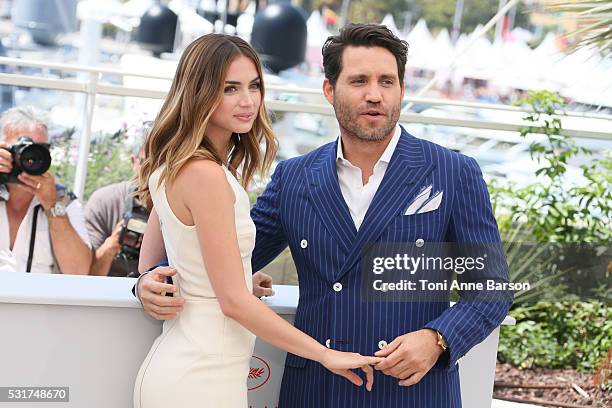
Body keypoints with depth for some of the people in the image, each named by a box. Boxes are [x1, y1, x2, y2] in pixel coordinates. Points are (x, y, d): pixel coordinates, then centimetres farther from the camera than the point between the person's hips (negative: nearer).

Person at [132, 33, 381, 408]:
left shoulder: (174, 167, 9)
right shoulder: (206, 174, -19)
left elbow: (149, 267, 18)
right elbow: (234, 301, -20)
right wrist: (327, 355, -15)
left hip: (180, 363, 9)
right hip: (201, 377, -9)